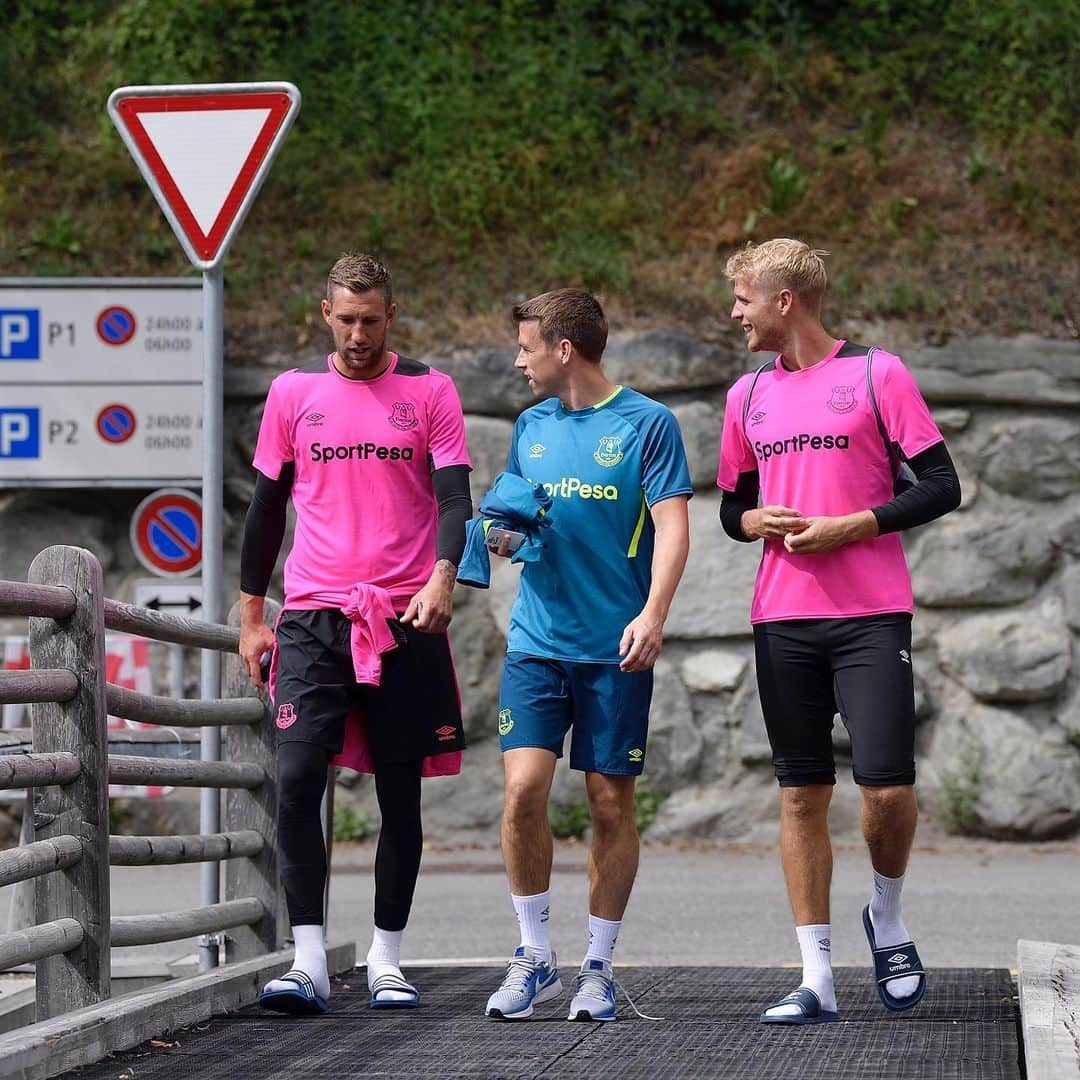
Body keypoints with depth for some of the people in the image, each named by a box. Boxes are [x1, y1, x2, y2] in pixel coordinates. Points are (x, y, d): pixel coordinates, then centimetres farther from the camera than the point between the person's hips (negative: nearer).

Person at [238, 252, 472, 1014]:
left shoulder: (429, 391, 5)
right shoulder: (293, 393, 9)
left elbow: (455, 496, -2)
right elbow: (267, 507, 14)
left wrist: (442, 578, -20)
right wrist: (251, 616, 11)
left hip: (406, 616, 0)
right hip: (312, 615, 1)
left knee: (400, 791, 3)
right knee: (298, 777, -13)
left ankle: (387, 961, 13)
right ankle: (309, 961, -11)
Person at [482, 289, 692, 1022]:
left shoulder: (646, 423, -2)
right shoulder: (532, 426, 14)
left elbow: (672, 527, -8)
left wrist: (654, 613, -21)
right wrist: (505, 535, 0)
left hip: (616, 648, -3)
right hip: (537, 641, 4)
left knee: (612, 801, 1)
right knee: (524, 786, -10)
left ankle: (598, 968, 12)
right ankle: (536, 956, 3)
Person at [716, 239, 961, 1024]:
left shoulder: (876, 373, -1)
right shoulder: (749, 395, 14)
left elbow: (942, 487, -3)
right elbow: (733, 507, 22)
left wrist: (851, 526, -13)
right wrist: (755, 521, -2)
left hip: (871, 616, -4)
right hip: (782, 620, 4)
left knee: (887, 784, -12)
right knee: (802, 793, 2)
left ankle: (888, 917, 17)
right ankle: (817, 977, 5)